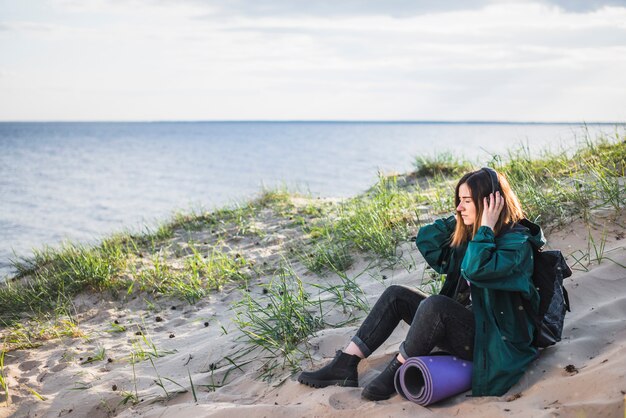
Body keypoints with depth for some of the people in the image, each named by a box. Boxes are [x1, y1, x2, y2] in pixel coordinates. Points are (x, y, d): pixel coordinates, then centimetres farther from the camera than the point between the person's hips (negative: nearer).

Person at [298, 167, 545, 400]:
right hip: (464, 319, 9)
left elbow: (476, 269, -34)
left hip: (495, 339, -9)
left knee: (435, 304, -34)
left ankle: (395, 374, -17)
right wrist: (458, 218, 5)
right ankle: (345, 366, -5)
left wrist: (486, 227, -24)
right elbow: (425, 241, 13)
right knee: (396, 295, 0)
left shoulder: (517, 242, -17)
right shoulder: (467, 234, 9)